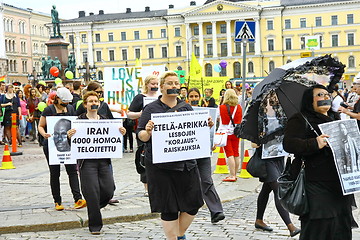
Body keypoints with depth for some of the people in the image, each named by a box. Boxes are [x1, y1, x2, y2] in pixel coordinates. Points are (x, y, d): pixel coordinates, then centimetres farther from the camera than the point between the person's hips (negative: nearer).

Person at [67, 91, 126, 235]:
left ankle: (93, 207, 32)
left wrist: (121, 134, -5)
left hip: (104, 161, 4)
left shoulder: (105, 120, 12)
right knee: (92, 194, -4)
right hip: (87, 162, -4)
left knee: (108, 191, 0)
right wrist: (69, 136, -25)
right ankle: (95, 225, 10)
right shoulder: (79, 121, -1)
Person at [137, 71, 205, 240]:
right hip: (161, 166, -4)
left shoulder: (186, 108, 13)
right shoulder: (151, 109, -1)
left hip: (186, 163, 5)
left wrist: (207, 126, -3)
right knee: (169, 208, 2)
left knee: (193, 204, 8)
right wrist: (148, 132, -26)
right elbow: (141, 136, -5)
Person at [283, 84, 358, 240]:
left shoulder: (335, 118, 20)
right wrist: (315, 144, -30)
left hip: (341, 185, 8)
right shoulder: (301, 120, -5)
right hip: (318, 187, -7)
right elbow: (288, 144, -19)